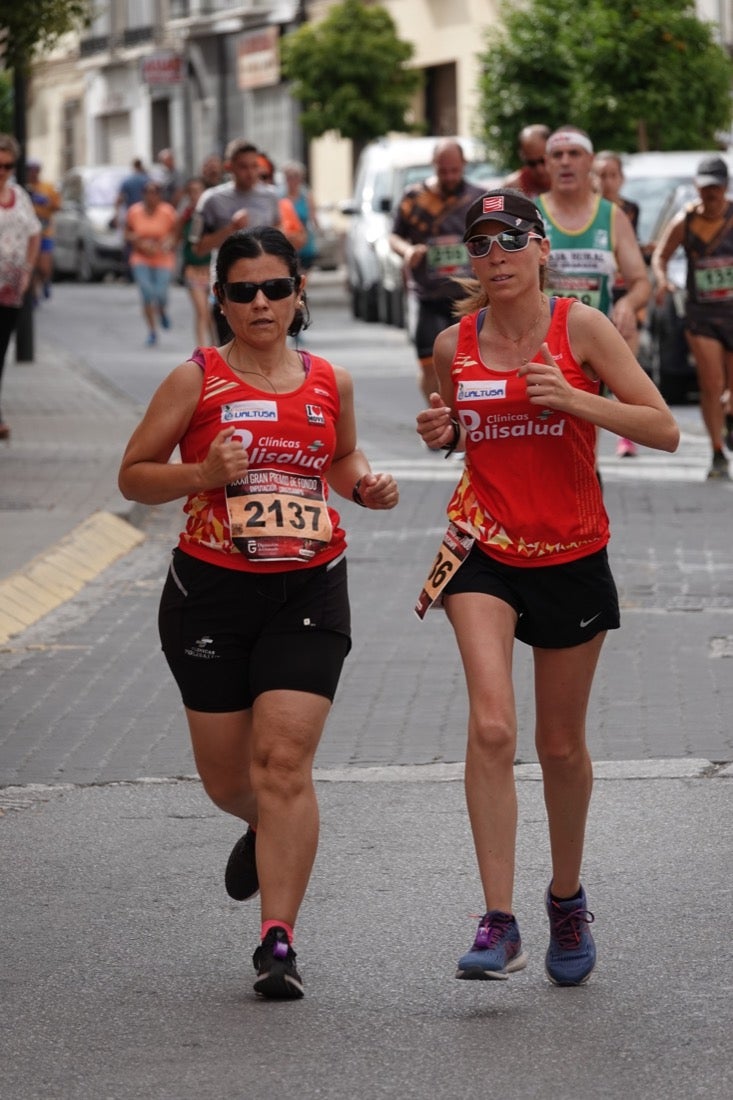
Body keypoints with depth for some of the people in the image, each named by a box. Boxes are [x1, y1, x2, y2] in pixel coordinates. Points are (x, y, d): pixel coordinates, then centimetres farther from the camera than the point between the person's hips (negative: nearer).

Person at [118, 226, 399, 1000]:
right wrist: (202, 472, -16)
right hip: (211, 588, 0)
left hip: (308, 592, 0)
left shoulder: (329, 382, 6)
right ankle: (264, 832, 46)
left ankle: (278, 939, -10)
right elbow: (133, 474, 1)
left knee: (284, 761, -12)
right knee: (226, 775, 8)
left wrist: (365, 486, 4)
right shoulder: (196, 380, -2)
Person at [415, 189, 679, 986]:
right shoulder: (454, 345, 1)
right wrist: (438, 433, -3)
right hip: (484, 551, 1)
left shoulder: (580, 327, -7)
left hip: (571, 555, -1)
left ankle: (567, 899, 36)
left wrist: (575, 401, -22)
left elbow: (664, 430, -9)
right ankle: (499, 925, -18)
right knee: (491, 726, -19)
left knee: (561, 745, 12)